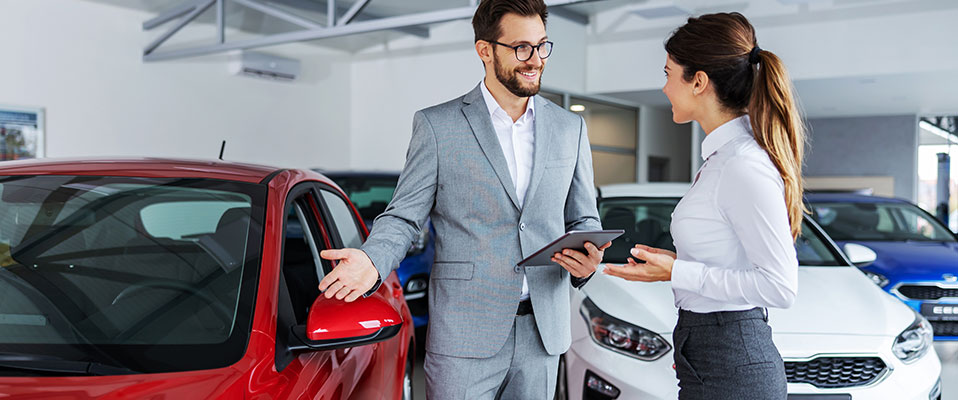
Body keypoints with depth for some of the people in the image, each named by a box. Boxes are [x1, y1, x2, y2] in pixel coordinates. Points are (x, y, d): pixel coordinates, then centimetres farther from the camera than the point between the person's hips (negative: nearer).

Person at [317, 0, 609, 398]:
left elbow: (583, 219, 14)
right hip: (465, 336, -3)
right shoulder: (437, 125, -2)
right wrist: (372, 260, -21)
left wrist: (588, 260, -8)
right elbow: (404, 216, -1)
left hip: (543, 334, 4)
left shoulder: (570, 127, 8)